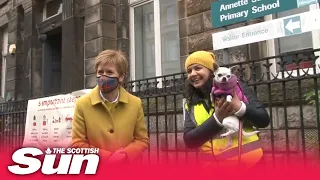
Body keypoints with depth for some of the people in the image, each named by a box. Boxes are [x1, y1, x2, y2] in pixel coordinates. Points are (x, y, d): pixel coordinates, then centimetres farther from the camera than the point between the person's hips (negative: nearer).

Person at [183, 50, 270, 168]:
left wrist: (240, 107, -24)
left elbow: (264, 120, -4)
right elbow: (189, 141, -5)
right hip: (212, 163, 3)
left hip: (247, 162, -2)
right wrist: (217, 119, -18)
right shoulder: (191, 104, 6)